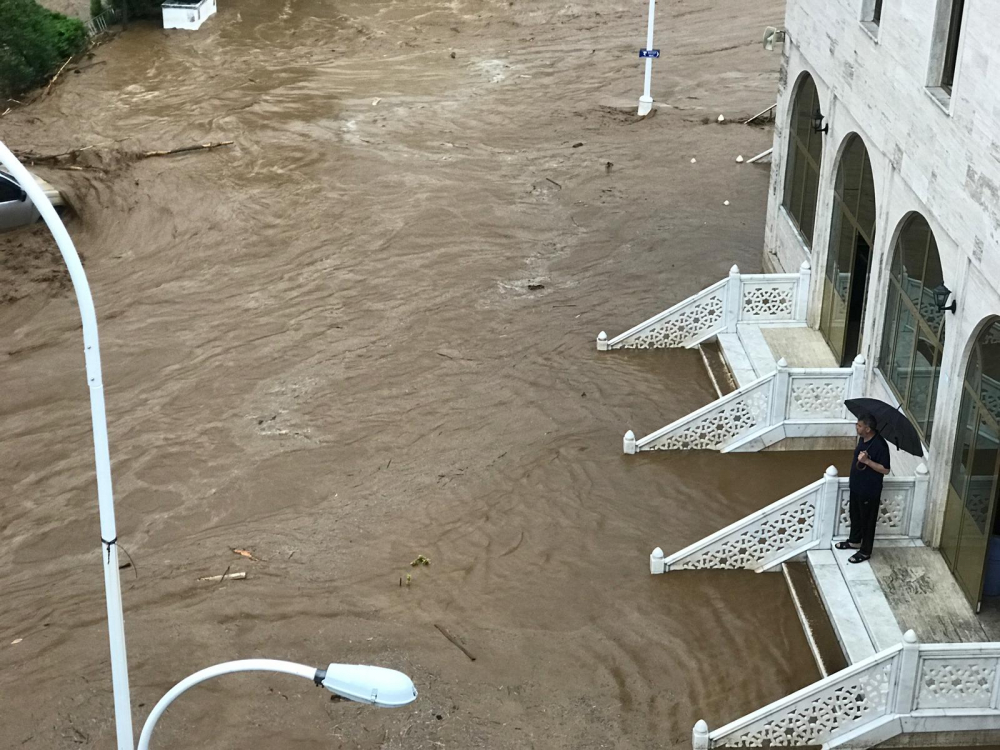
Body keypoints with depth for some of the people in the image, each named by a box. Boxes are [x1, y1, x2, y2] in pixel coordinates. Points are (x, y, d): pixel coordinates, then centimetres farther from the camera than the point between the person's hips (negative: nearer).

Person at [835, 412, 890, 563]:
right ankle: (854, 541, 45)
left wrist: (867, 461, -32)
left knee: (867, 520, 8)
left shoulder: (879, 445, -28)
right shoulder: (862, 438, -2)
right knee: (855, 515, 25)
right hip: (856, 486, 9)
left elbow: (885, 470, -24)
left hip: (870, 490, -8)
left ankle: (865, 551, 23)